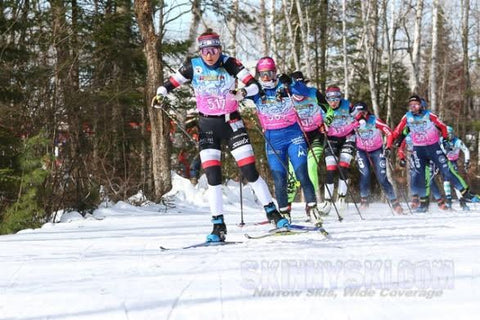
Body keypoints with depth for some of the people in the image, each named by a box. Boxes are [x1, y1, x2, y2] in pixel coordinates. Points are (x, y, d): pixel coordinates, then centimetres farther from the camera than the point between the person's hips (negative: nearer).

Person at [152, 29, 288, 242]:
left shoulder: (230, 63, -10)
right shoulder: (193, 66, -5)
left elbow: (255, 85, -15)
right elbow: (171, 83, 5)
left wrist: (242, 93, -35)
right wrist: (160, 94, -16)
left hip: (231, 122, -1)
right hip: (207, 126, 1)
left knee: (250, 172, -6)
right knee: (212, 176, -6)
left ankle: (272, 213, 7)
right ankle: (219, 226, 1)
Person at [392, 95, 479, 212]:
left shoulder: (428, 115, -12)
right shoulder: (407, 117, -5)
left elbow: (442, 126, -1)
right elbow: (397, 131, 2)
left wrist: (445, 139, 0)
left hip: (433, 147, -2)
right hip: (418, 149, 2)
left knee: (446, 171, -6)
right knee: (419, 176, -3)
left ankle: (465, 193, 4)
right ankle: (423, 202, 9)